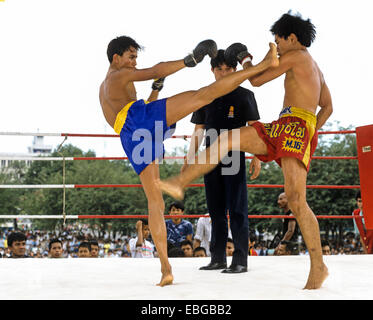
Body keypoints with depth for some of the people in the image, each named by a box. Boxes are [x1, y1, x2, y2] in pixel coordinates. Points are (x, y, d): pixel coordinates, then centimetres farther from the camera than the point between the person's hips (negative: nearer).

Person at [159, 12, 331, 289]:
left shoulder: (294, 56, 1)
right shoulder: (315, 68, 29)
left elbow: (256, 80, 1)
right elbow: (328, 107, 31)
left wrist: (245, 59, 20)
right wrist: (310, 135, 27)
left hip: (296, 124, -10)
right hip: (280, 130, 10)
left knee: (296, 200, -18)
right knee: (226, 138, -3)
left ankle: (318, 267, -11)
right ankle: (179, 183, -9)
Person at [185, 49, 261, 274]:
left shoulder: (245, 95, 4)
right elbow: (198, 131, 17)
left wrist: (257, 158, -10)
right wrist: (190, 160, 11)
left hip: (235, 159, -4)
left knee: (237, 210, -6)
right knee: (216, 211, 8)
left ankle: (241, 260, -4)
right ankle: (218, 258, 13)